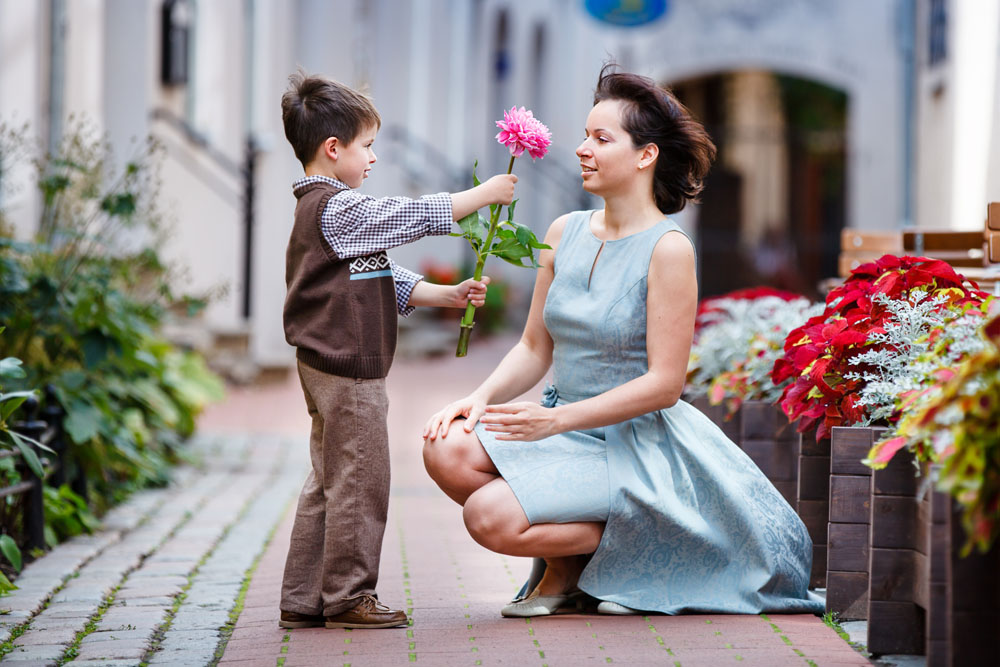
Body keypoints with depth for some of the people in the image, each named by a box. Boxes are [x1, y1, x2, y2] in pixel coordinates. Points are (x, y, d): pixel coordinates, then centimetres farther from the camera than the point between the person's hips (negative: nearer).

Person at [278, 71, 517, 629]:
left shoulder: (321, 208, 18)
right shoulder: (339, 209, -16)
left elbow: (387, 283, 20)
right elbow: (415, 216, -16)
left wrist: (449, 295, 14)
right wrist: (485, 194, -6)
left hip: (328, 368, 11)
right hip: (348, 367, -11)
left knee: (328, 484, 13)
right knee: (359, 482, -4)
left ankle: (303, 600, 16)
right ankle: (348, 596, 2)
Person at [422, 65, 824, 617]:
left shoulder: (667, 250, -13)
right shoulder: (565, 232, 6)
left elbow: (664, 383, -17)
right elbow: (535, 347, 12)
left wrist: (557, 419, -23)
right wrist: (482, 396, -8)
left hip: (635, 446, -7)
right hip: (565, 428, 7)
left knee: (490, 516, -25)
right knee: (447, 448, -20)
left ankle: (629, 546, 2)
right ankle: (564, 568, 3)